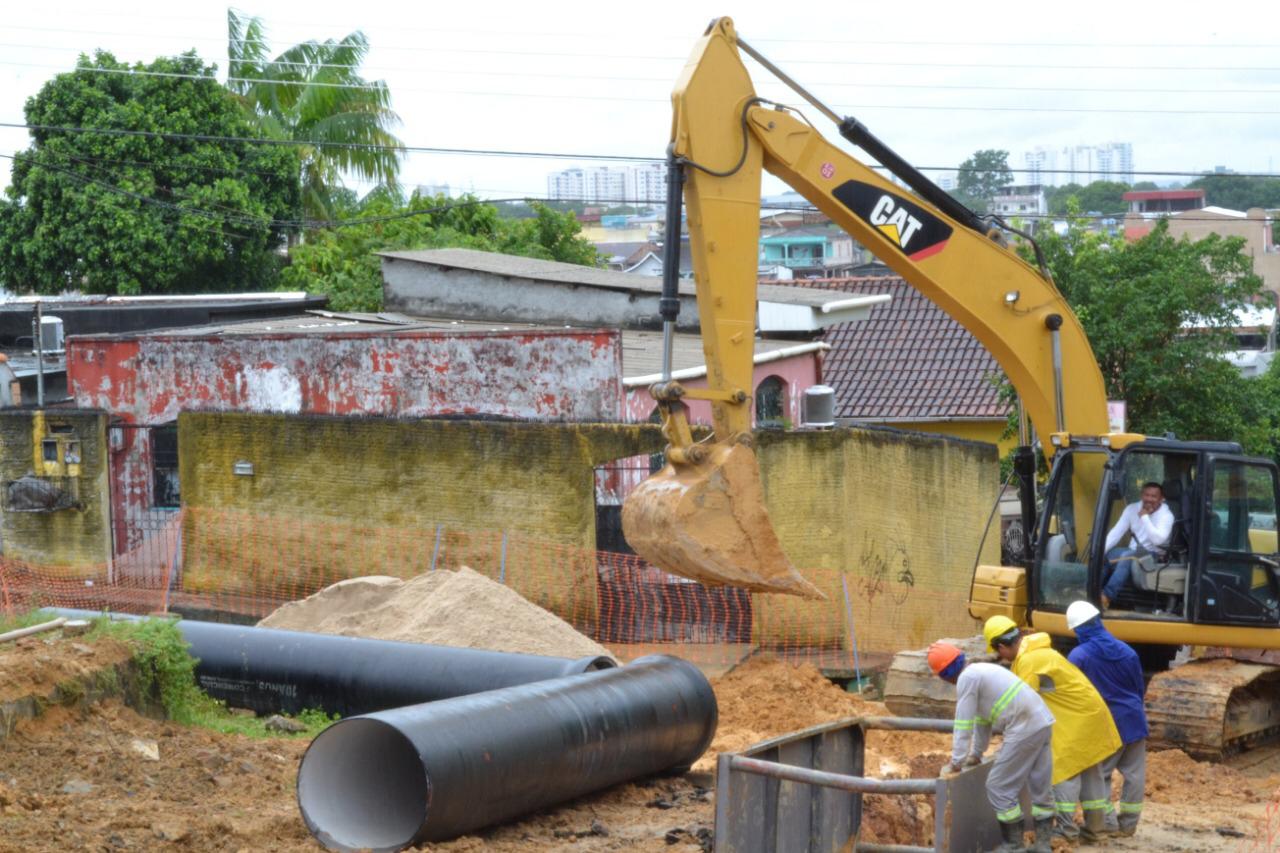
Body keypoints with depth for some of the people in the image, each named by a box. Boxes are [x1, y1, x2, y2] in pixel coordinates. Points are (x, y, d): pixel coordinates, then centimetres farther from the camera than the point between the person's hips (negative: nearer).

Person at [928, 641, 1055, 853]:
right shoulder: (981, 671, 21)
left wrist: (956, 762, -1)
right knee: (1040, 787, 14)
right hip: (1043, 723, 10)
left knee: (999, 787, 0)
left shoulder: (966, 678, -8)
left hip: (1025, 729, -10)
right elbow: (981, 718, 29)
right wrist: (976, 754, 36)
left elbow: (963, 724, -8)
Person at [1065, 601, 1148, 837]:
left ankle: (1108, 822, 2)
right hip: (1133, 719, 4)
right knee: (1134, 774, 10)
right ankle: (1128, 823, 14)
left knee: (1100, 773, 8)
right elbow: (1140, 689, 9)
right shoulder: (1126, 651, 0)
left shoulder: (1079, 656, -14)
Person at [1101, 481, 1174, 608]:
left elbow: (1158, 540, -28)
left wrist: (1144, 517, -23)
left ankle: (1107, 596, -41)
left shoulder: (1166, 515, -12)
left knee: (1127, 557, -35)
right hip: (1133, 552, 6)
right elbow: (1116, 533, 0)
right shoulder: (1132, 509, 3)